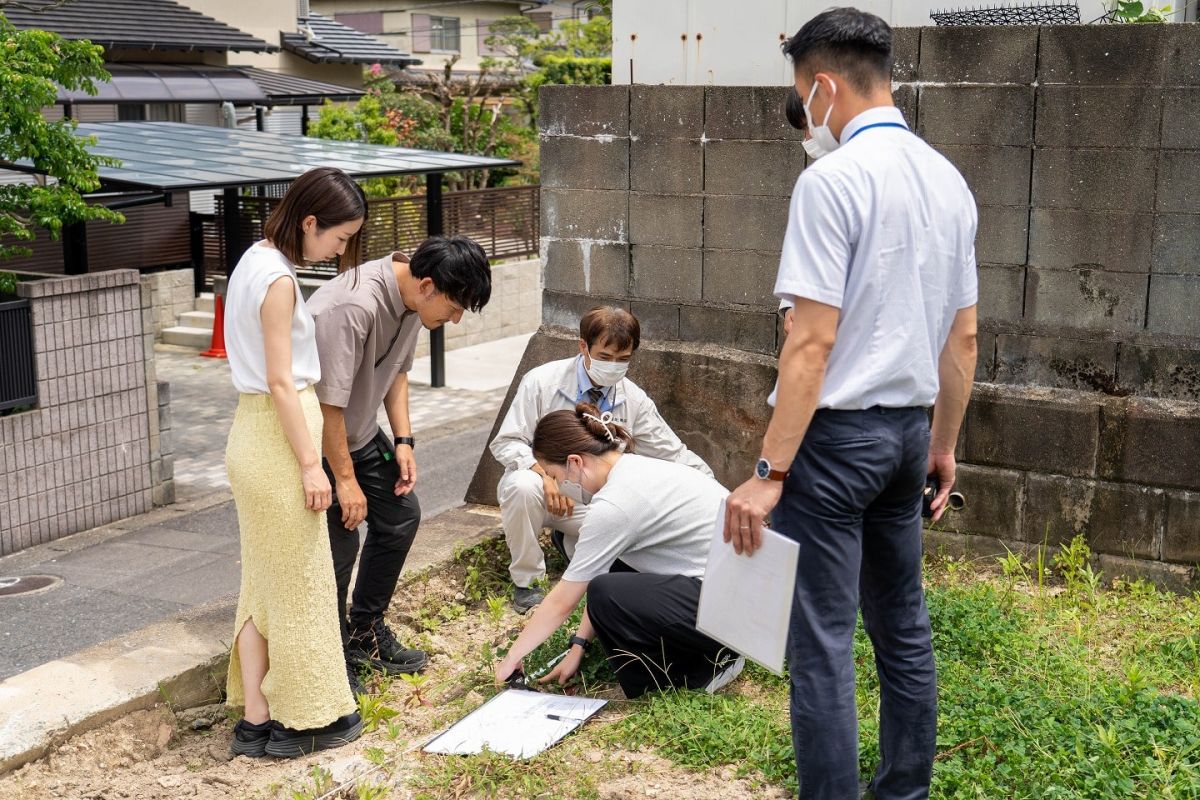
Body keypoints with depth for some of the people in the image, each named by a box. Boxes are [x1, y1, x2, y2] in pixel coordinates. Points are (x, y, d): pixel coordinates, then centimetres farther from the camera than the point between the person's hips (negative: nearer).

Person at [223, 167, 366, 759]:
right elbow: (281, 381, -19)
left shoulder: (256, 260, 11)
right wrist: (310, 463, -16)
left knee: (264, 582, 13)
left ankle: (256, 720, 19)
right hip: (277, 440, -10)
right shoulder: (277, 278, -17)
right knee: (299, 583, 3)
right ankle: (308, 718, 15)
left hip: (252, 436, 10)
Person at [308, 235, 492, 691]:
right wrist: (345, 479, -23)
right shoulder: (354, 306, -34)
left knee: (400, 514, 12)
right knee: (339, 544, -8)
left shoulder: (412, 300, -6)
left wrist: (403, 439, 3)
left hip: (360, 430, 9)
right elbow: (327, 400, -30)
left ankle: (364, 632, 27)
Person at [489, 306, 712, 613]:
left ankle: (571, 542, 14)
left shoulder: (634, 400, -7)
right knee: (524, 486, -38)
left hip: (589, 499, 3)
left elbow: (673, 453, -2)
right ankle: (526, 580, -13)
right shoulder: (542, 382, -16)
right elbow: (505, 443, -16)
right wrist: (544, 474, -34)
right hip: (537, 483, -3)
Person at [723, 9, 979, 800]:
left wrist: (769, 473, -18)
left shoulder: (833, 180, -15)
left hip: (838, 431, -8)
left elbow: (812, 342, -20)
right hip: (908, 428, 8)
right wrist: (944, 444, 22)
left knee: (823, 637, -1)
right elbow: (964, 336, 13)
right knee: (903, 622, 17)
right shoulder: (948, 180, 9)